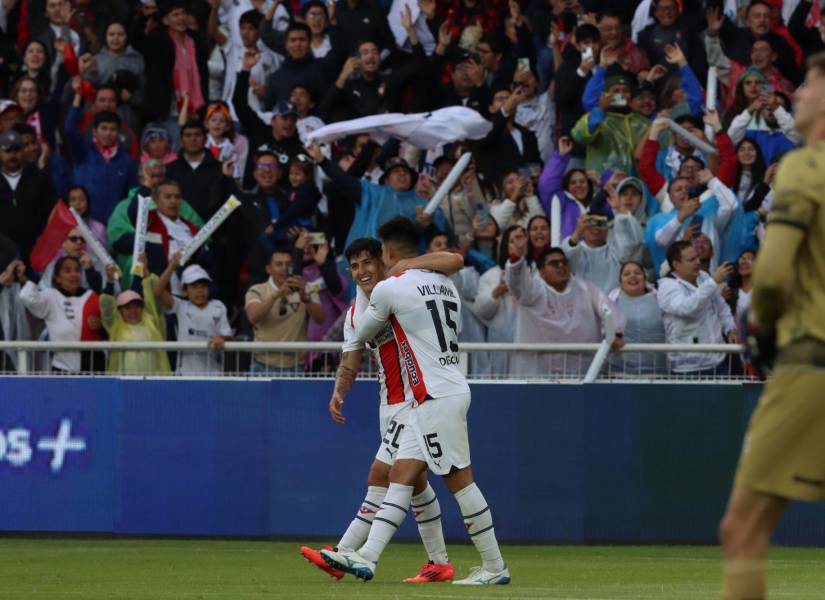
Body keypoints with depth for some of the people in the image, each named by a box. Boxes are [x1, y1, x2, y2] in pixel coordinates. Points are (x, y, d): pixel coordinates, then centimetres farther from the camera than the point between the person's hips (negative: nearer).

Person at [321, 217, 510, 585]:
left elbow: (362, 334, 8)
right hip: (434, 396, 9)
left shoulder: (390, 288, -7)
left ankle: (495, 567, -4)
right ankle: (367, 558, 0)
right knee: (400, 475, 5)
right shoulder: (445, 285, 14)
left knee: (459, 479, -6)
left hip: (438, 396, -9)